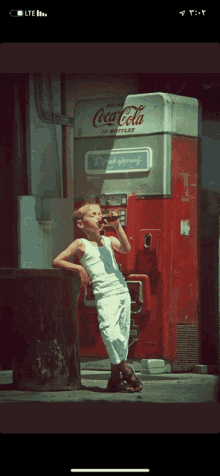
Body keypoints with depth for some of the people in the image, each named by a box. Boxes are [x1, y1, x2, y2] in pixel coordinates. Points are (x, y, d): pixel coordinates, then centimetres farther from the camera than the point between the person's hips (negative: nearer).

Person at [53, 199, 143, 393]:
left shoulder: (108, 240, 13)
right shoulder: (80, 244, 3)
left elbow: (126, 248, -6)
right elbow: (57, 261, 2)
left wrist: (117, 226, -10)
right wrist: (79, 268, -8)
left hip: (122, 292, 5)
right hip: (105, 295, -4)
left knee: (122, 336, 4)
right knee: (110, 331, -23)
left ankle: (115, 379, 12)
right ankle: (125, 368, -6)